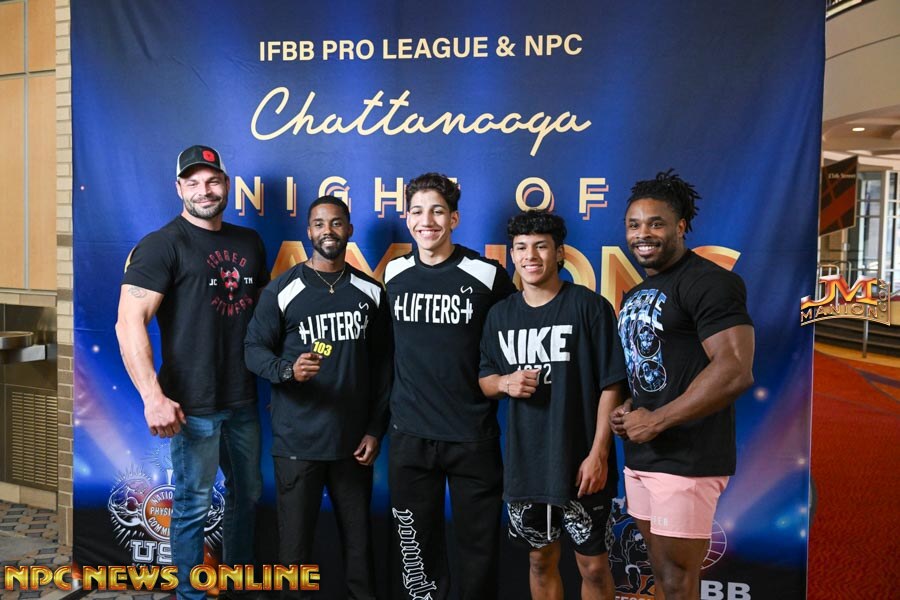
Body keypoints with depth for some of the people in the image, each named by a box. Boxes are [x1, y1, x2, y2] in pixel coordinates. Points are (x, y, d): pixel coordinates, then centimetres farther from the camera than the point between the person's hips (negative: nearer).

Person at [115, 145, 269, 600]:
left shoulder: (249, 242, 9)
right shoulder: (161, 245, -9)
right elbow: (129, 323, -17)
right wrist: (153, 396, -25)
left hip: (244, 400, 6)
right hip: (193, 405, -6)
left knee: (248, 494, 19)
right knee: (193, 505, 6)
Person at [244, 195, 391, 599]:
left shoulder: (370, 292, 6)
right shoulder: (282, 290, -3)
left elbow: (382, 362, 8)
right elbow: (254, 349, -2)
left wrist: (376, 429, 3)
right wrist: (288, 369, -24)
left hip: (354, 439, 3)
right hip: (297, 440, -2)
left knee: (359, 535, 13)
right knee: (295, 537, 7)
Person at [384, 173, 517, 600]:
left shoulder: (487, 275, -7)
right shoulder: (393, 274, 3)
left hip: (473, 435, -2)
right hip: (409, 435, 3)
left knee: (479, 546, 11)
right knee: (415, 548, 14)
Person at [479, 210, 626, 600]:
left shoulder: (590, 307, -8)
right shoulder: (500, 315, 5)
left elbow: (611, 385, -9)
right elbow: (483, 379, 12)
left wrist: (599, 453, -14)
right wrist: (503, 383, -11)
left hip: (580, 461, -4)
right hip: (525, 463, 4)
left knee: (594, 565, 10)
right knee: (541, 560, 18)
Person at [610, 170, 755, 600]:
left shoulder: (708, 282, -13)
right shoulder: (635, 295, 15)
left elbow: (736, 371, -23)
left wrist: (655, 421, -19)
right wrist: (627, 411, 3)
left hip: (686, 460, -8)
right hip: (640, 456, 9)